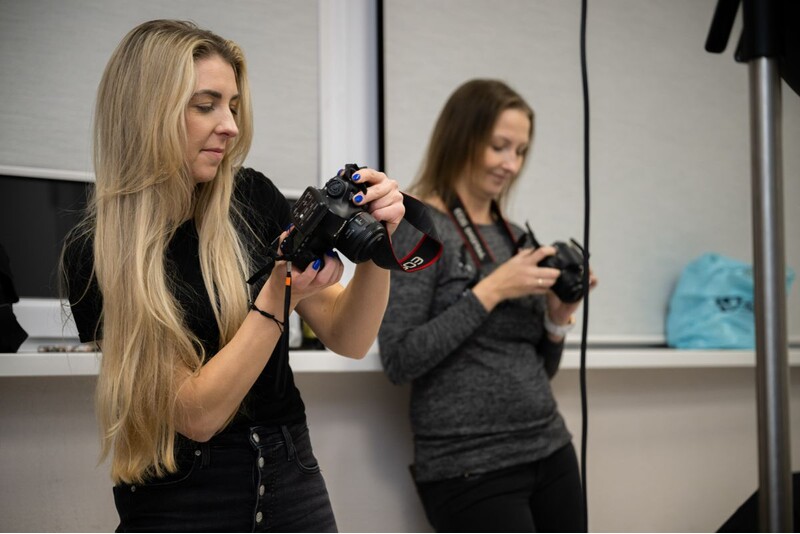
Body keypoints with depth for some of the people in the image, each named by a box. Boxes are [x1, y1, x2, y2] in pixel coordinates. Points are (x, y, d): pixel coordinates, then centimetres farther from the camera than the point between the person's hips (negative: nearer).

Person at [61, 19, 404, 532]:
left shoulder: (252, 199, -5)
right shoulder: (96, 255, -14)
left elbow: (348, 339, -4)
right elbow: (197, 414, -17)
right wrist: (280, 295, -27)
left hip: (291, 481, 4)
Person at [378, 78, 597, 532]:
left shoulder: (514, 236, 12)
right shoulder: (417, 229, -7)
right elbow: (400, 360, -16)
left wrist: (558, 315, -3)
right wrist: (490, 291, -17)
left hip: (552, 453, 7)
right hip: (472, 469, -7)